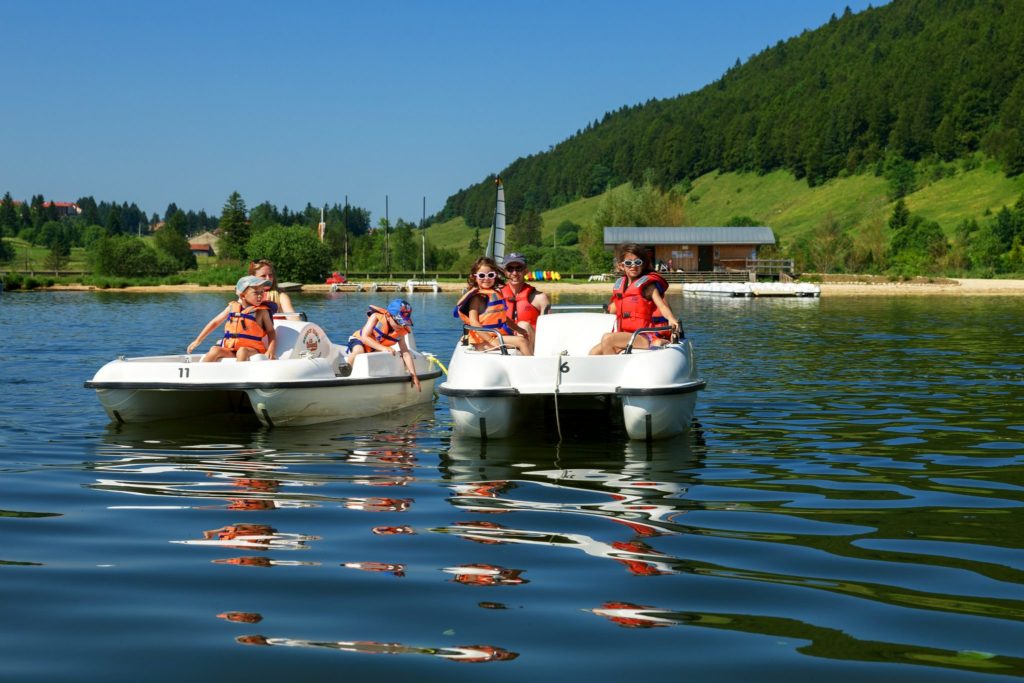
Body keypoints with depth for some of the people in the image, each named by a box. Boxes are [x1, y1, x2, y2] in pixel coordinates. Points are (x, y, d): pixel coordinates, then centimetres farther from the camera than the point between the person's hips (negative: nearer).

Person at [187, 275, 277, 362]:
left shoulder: (262, 312, 2)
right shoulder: (232, 307, 10)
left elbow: (271, 332, 4)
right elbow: (215, 322, 19)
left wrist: (271, 350, -14)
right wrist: (198, 340, 21)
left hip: (252, 350, -3)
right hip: (230, 350, 3)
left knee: (242, 351, -35)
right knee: (215, 350, -23)